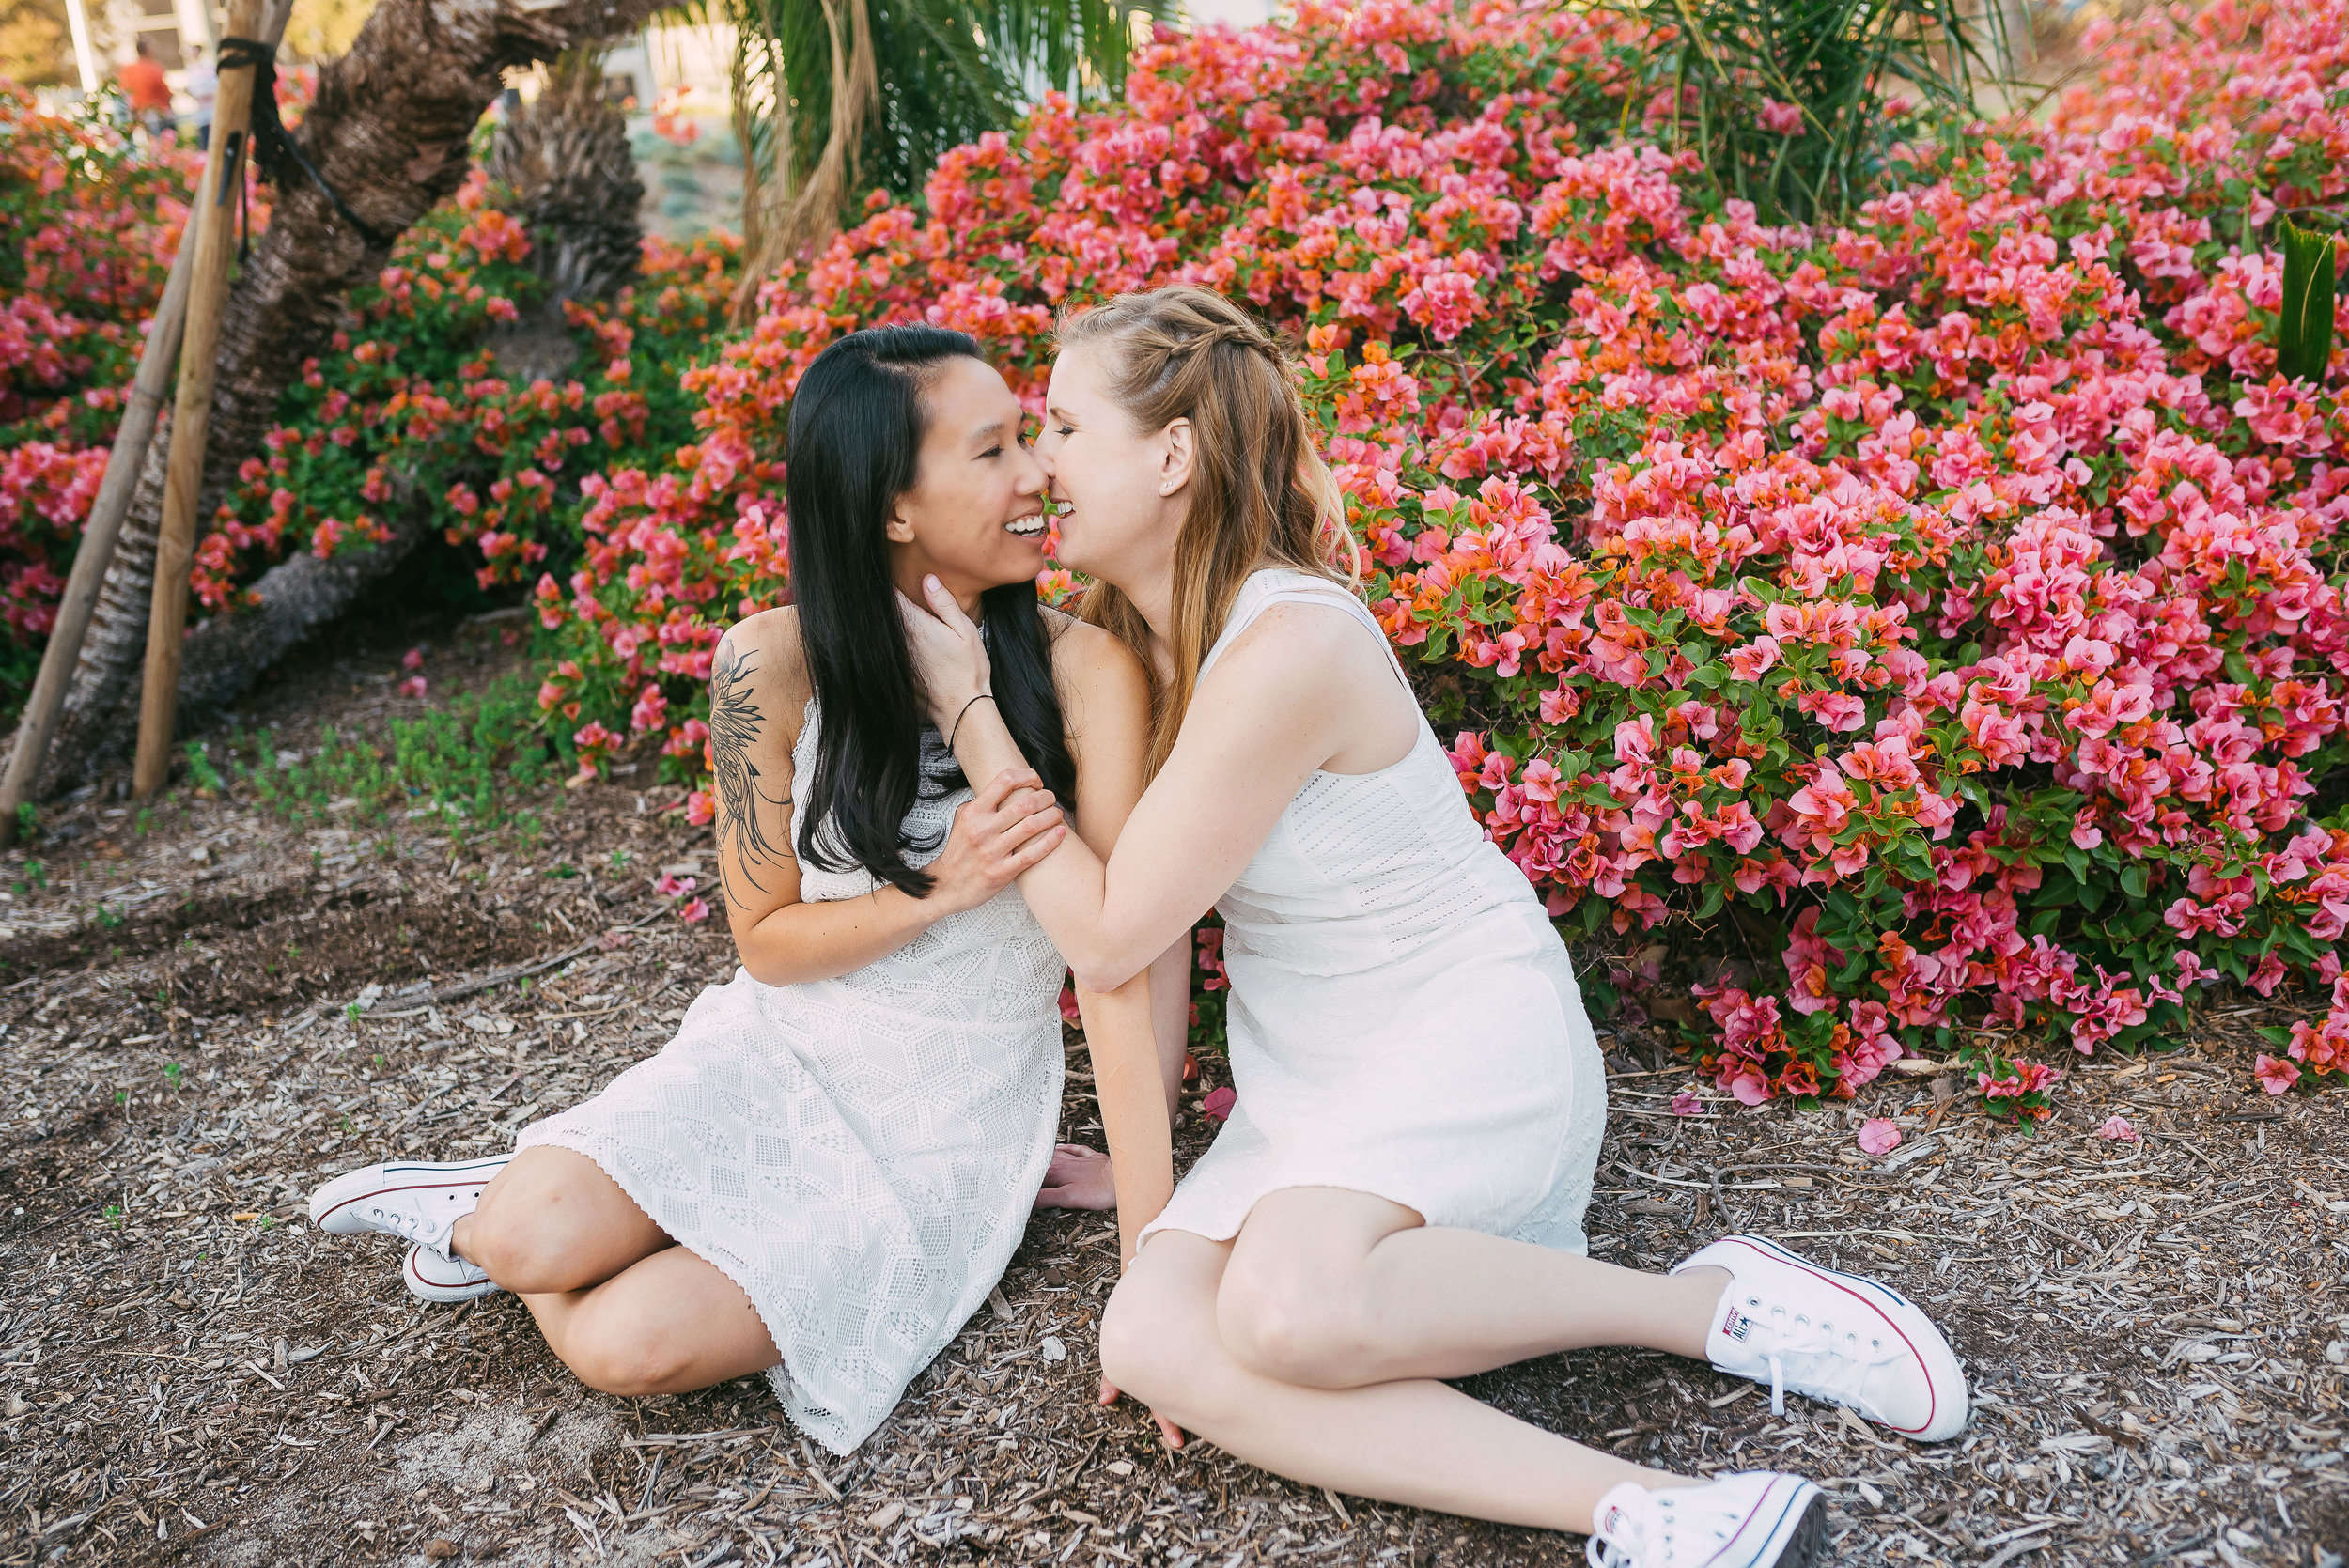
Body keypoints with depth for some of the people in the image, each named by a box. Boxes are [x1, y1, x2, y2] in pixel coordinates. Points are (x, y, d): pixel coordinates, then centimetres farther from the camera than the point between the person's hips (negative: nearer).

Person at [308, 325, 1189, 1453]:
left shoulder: (1082, 670, -17)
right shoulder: (773, 665, -13)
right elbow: (766, 939, -5)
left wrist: (1150, 1195, -19)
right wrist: (941, 888, -22)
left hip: (956, 1117, -1)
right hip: (780, 1050, 2)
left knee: (628, 1346, -17)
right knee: (536, 1239, -23)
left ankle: (519, 1231, 16)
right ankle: (502, 1212, 13)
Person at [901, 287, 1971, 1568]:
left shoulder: (1289, 645, -24)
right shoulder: (1141, 631, 4)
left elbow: (1108, 934, -19)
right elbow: (1125, 913, 7)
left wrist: (971, 712, -13)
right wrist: (1135, 1157, 3)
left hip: (1465, 1039, -8)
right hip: (1308, 1077, 8)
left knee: (1288, 1308, -34)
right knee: (1153, 1341, -18)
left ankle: (1709, 1301, -11)